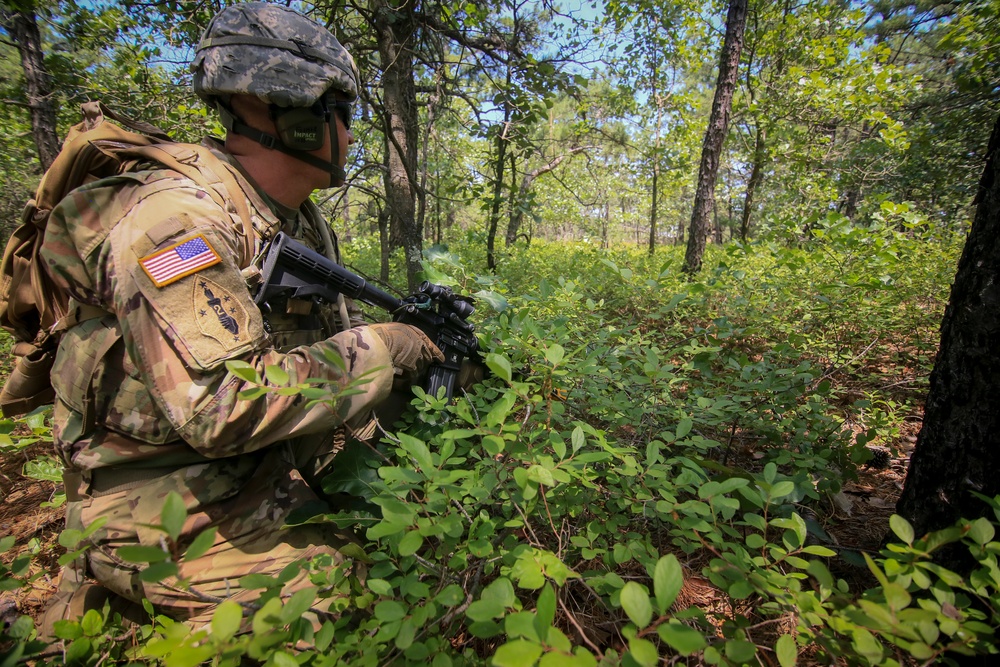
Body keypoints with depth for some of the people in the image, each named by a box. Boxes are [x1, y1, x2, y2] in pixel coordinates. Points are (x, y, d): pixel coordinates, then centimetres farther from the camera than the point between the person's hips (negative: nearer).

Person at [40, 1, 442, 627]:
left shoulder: (306, 225, 6)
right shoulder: (172, 217, -21)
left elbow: (332, 339, 12)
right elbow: (224, 405, -31)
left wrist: (435, 335, -2)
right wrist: (379, 349, -23)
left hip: (277, 479, 8)